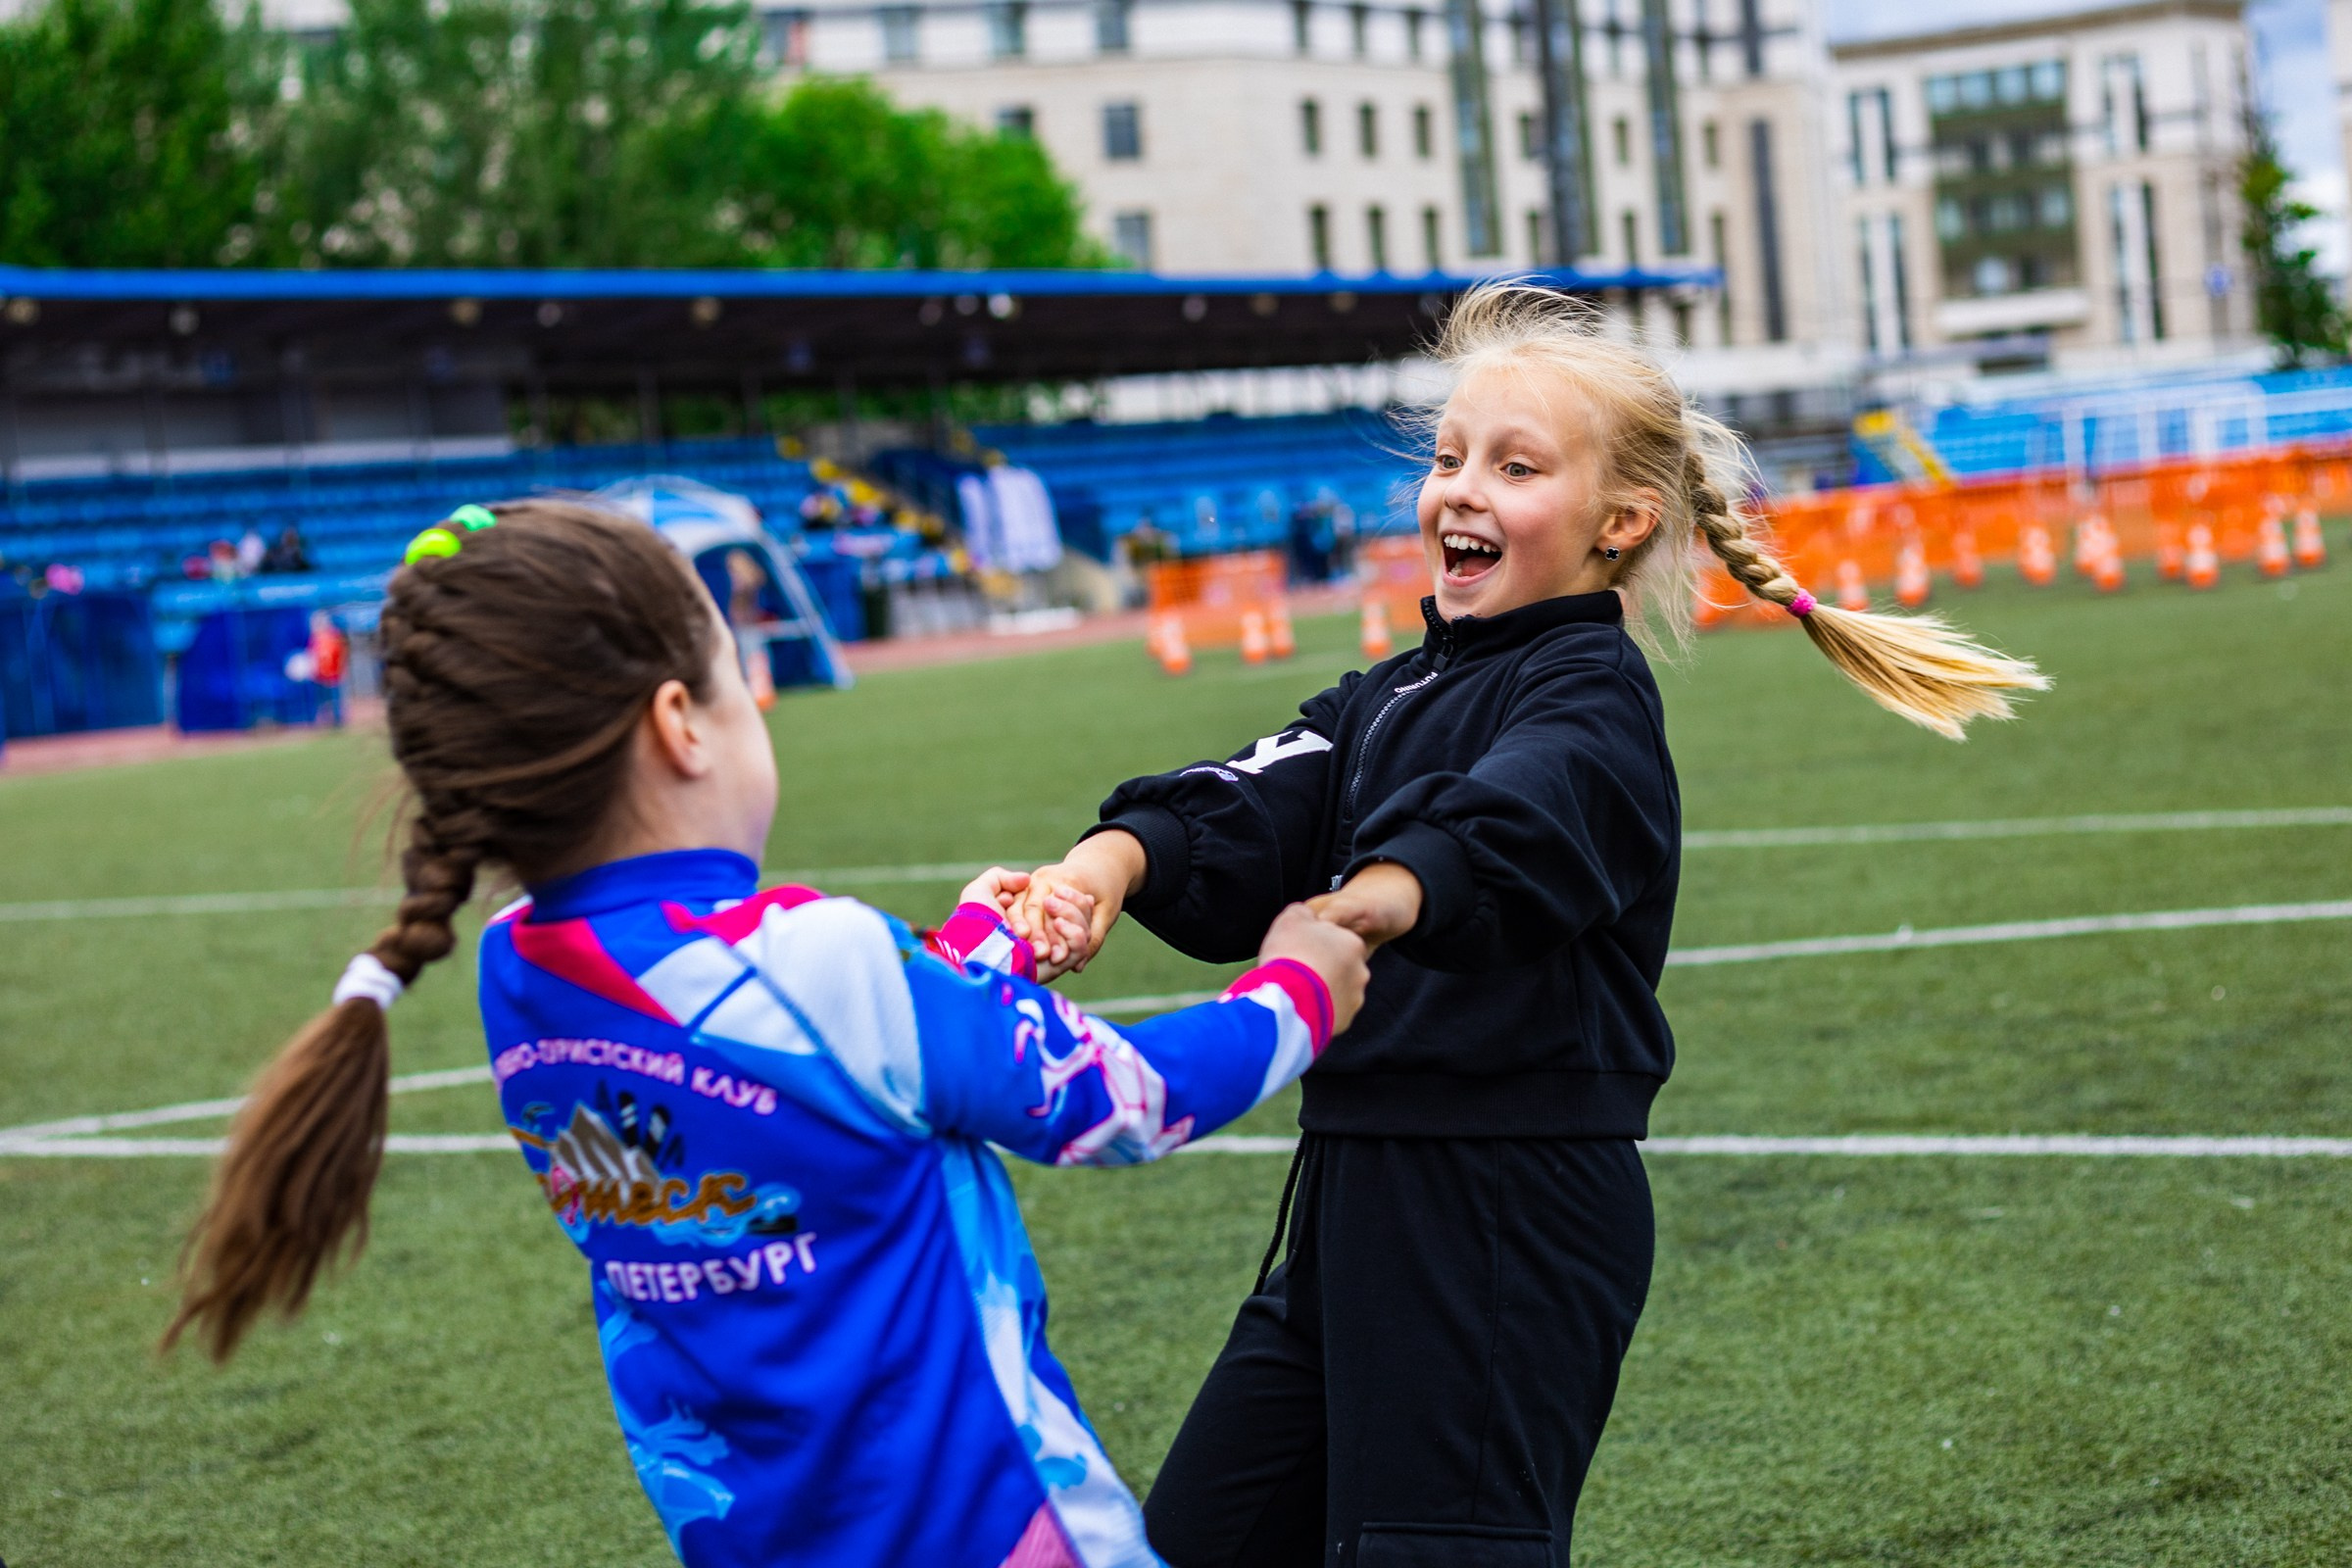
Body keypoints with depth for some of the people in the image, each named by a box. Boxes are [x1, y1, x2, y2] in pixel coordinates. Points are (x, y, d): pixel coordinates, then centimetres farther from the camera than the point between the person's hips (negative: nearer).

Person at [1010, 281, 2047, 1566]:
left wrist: (1383, 898, -54)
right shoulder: (1395, 697, 15)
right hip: (1356, 1201, 9)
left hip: (1513, 1215, -8)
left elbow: (1507, 826, -33)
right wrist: (1120, 857, -25)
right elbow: (1257, 809, -4)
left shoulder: (1592, 694, -9)